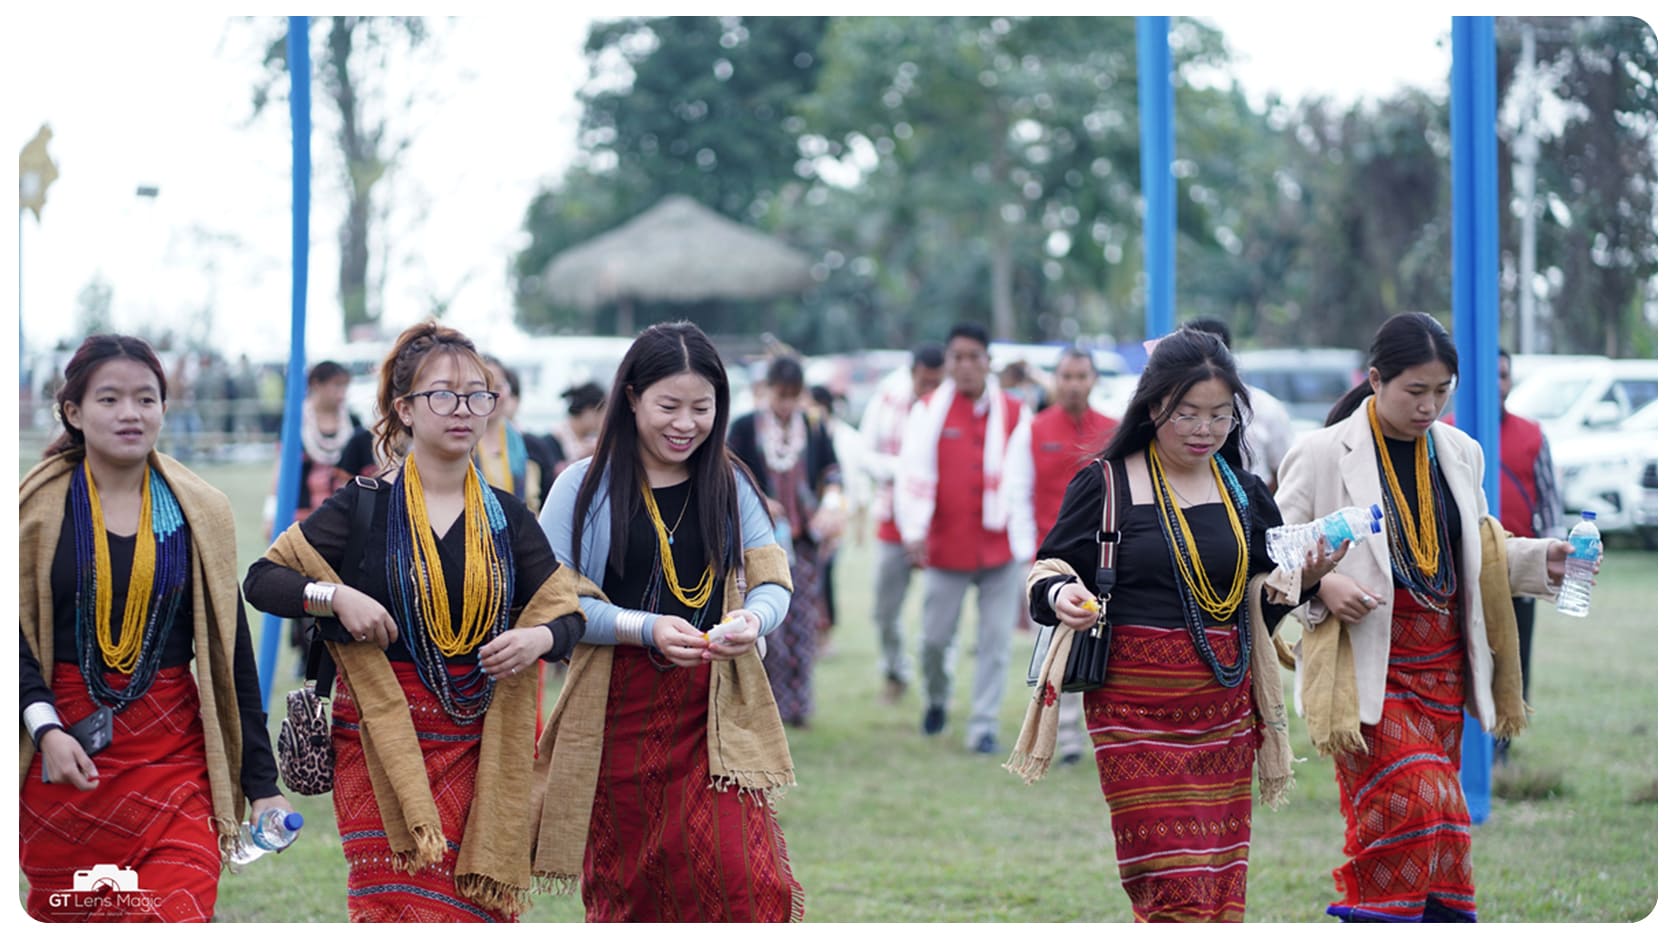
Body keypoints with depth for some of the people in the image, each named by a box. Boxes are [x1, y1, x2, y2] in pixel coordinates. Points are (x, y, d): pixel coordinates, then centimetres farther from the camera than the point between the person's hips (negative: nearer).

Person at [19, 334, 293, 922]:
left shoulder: (199, 513, 6)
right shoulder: (37, 507, 1)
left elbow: (231, 654, 7)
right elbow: (15, 635, -2)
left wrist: (262, 784, 4)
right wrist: (45, 727, -19)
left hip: (173, 755, 0)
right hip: (62, 754, 0)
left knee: (179, 917, -13)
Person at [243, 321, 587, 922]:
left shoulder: (505, 517, 9)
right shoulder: (364, 508, -1)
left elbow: (567, 611, 10)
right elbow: (261, 580, 1)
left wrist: (538, 637, -11)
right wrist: (334, 595, -16)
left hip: (479, 748, 3)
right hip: (383, 745, -3)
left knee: (478, 909, 0)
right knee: (404, 908, -12)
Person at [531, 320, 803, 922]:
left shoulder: (731, 484, 9)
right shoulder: (584, 487, -1)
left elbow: (773, 582, 8)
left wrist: (754, 620, -16)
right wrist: (647, 629, -20)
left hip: (716, 713, 2)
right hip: (618, 715, -1)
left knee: (742, 881, -13)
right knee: (624, 891, 7)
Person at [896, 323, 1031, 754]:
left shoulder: (1013, 413, 3)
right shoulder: (929, 411, 0)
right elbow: (914, 475, -8)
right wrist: (914, 530, -20)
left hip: (1001, 547, 0)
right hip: (946, 545, 0)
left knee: (995, 641, -2)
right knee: (935, 637, 8)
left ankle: (984, 726, 5)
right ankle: (937, 699, 36)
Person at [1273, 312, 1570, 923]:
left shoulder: (1459, 453, 12)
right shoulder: (1323, 454, -6)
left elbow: (1479, 555, 23)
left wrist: (1540, 560, 5)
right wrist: (1321, 586, -22)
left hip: (1442, 670, 6)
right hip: (1366, 670, -6)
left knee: (1428, 826, 6)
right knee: (1415, 807, -18)